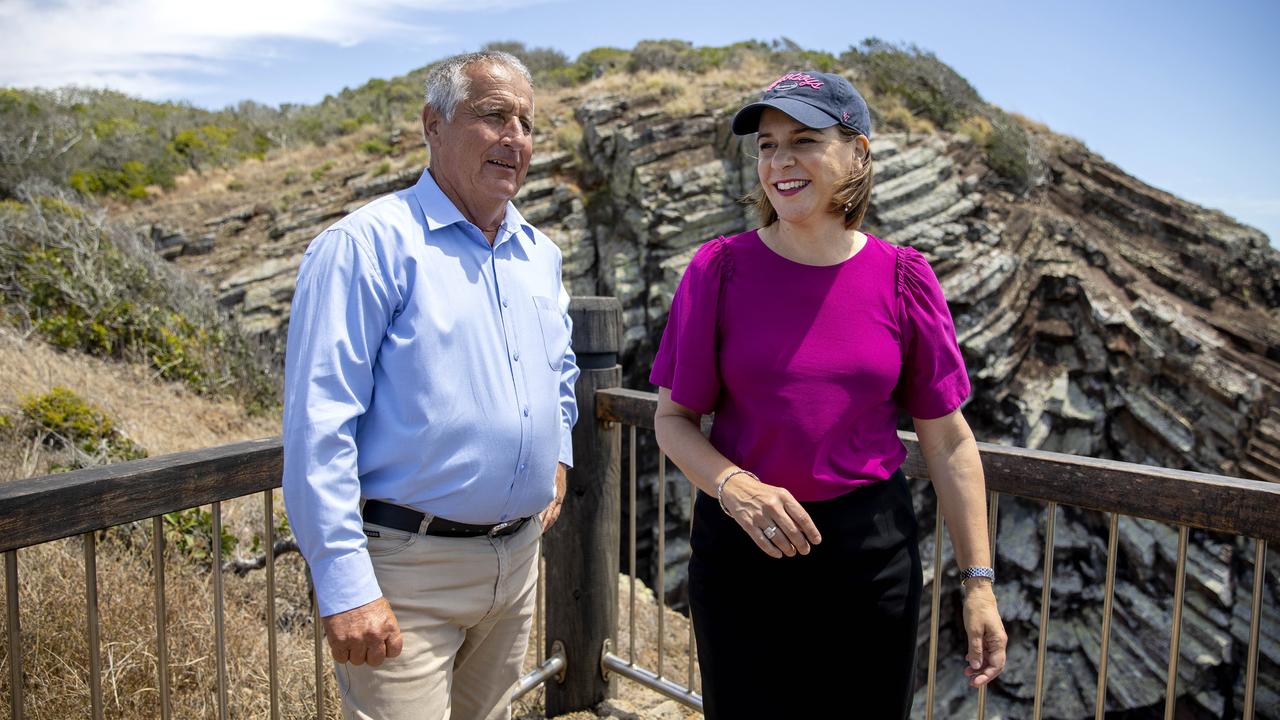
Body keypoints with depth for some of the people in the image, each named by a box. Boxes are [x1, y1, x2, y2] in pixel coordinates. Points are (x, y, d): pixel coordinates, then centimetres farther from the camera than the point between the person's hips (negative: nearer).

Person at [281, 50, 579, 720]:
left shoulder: (538, 254, 9)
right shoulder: (368, 244, -14)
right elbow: (318, 427, -18)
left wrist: (557, 454, 15)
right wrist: (345, 586, -21)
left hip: (516, 558, 7)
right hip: (406, 569, -7)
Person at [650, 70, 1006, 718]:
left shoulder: (903, 279, -4)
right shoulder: (718, 270, -7)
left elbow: (947, 440, 0)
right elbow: (673, 418, -3)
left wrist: (978, 581, 0)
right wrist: (733, 487, -21)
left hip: (871, 548, 1)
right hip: (740, 546, 0)